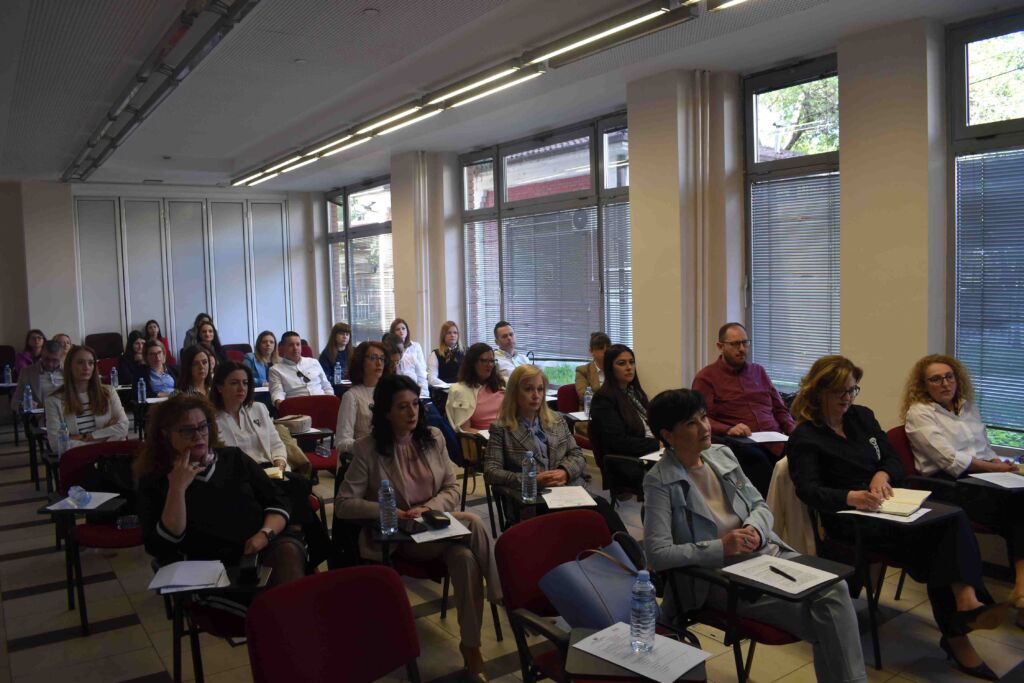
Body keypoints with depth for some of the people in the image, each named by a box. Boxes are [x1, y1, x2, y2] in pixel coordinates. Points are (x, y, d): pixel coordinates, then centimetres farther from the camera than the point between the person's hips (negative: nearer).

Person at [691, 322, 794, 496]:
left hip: (774, 441, 5)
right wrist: (728, 430, -19)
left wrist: (794, 430, 7)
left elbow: (780, 409, 27)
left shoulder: (758, 371, 27)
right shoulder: (706, 378, 9)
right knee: (758, 459, -38)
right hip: (741, 444, -4)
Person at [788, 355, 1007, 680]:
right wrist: (850, 497, -35)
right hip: (849, 519, -6)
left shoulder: (862, 416, 17)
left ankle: (967, 601, -35)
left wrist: (883, 474, -9)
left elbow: (894, 460, 17)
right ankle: (957, 636, -21)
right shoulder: (804, 437, -3)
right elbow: (809, 490, -15)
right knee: (929, 536, -28)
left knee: (954, 519, -24)